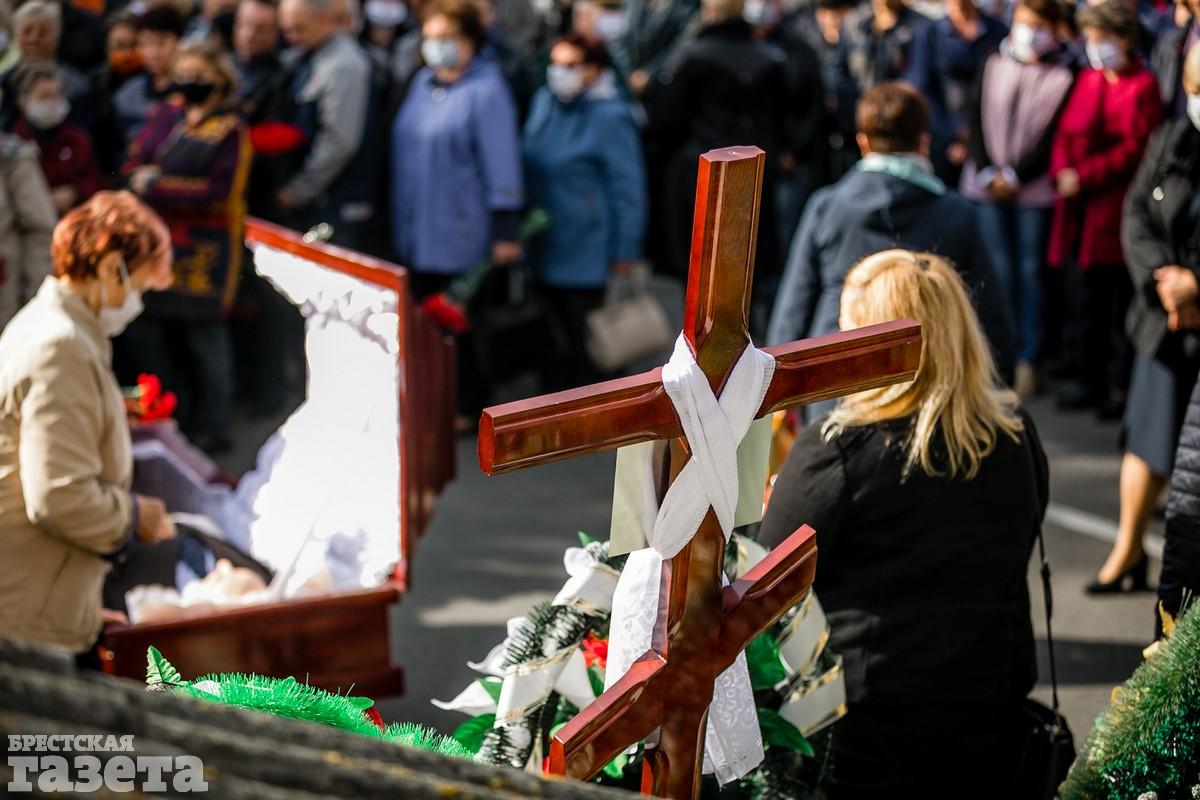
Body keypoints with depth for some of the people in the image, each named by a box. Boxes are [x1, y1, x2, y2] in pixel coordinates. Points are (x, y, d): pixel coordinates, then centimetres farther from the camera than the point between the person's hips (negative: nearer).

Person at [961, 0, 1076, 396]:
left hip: (1033, 188, -3)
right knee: (998, 269, 4)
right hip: (988, 182, 3)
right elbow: (975, 116, 6)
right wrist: (986, 171, -5)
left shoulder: (1065, 75, -3)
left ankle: (1027, 359, 7)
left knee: (1029, 270, 1)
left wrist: (1015, 175, -9)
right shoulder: (994, 65, 9)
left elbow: (1055, 135, -7)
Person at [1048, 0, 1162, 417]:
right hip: (1078, 210, 7)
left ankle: (1119, 387, 6)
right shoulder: (1087, 80, 14)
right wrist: (1061, 171, -5)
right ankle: (1085, 379, 21)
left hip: (1115, 209, -7)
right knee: (1080, 300, 11)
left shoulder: (1142, 87, -8)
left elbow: (1134, 149, -13)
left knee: (1118, 305, -1)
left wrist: (1084, 177, -15)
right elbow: (1066, 132, 14)